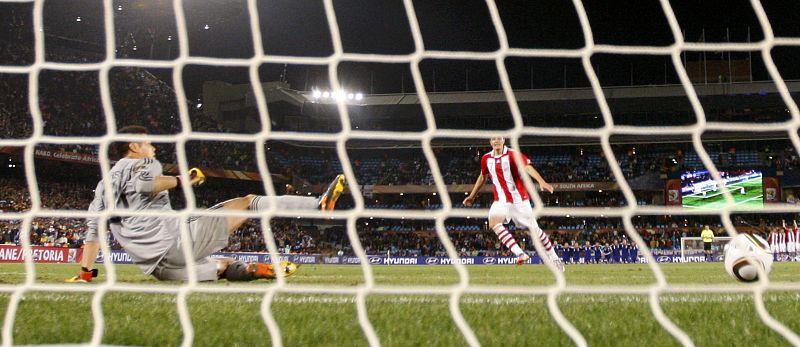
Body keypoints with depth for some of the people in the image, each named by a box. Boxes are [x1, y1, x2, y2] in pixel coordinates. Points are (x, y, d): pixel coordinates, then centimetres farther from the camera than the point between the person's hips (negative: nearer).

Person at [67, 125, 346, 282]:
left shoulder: (105, 183, 24)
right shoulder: (142, 164, 4)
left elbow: (93, 228, 16)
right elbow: (144, 183, -21)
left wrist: (86, 274, 14)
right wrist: (181, 181, -7)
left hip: (159, 266, 7)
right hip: (177, 239, -7)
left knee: (223, 267, 31)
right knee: (248, 202, 2)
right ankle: (320, 203, 3)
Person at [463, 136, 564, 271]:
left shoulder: (513, 155, -12)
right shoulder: (486, 159, 4)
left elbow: (528, 167, -28)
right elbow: (482, 177, 22)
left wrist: (541, 182, -44)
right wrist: (472, 196, 28)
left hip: (519, 198, -3)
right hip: (501, 200, 3)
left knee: (534, 229, 2)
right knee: (493, 222, -26)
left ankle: (554, 258, 21)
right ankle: (520, 254, -28)